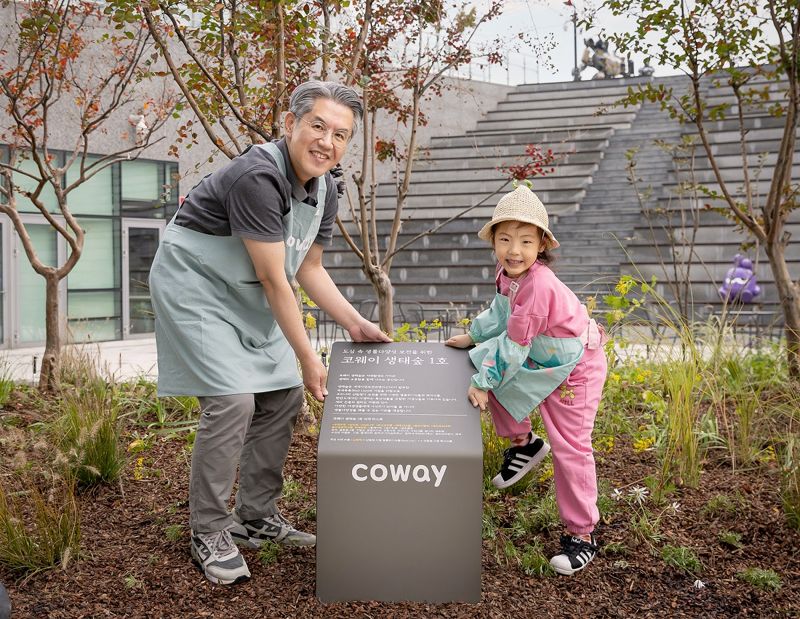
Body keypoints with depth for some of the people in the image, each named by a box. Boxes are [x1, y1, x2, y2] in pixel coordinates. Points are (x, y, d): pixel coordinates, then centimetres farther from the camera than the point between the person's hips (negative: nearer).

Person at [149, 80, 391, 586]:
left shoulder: (325, 190, -1)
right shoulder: (258, 176, -28)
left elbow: (310, 269, 8)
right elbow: (274, 280, -26)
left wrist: (356, 324, -2)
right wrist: (309, 359, -20)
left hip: (249, 297, 9)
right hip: (195, 285, -9)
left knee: (283, 397, 6)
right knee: (232, 400, -18)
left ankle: (258, 517, 20)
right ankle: (210, 532, -2)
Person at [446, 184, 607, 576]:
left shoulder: (539, 286, -34)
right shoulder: (508, 274, -6)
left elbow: (515, 342, -30)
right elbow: (500, 313, 15)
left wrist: (483, 382, -23)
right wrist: (471, 337, 19)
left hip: (574, 370, -9)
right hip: (539, 361, 9)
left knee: (570, 449, -6)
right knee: (493, 379, 7)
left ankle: (581, 535, 7)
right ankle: (524, 443, 26)